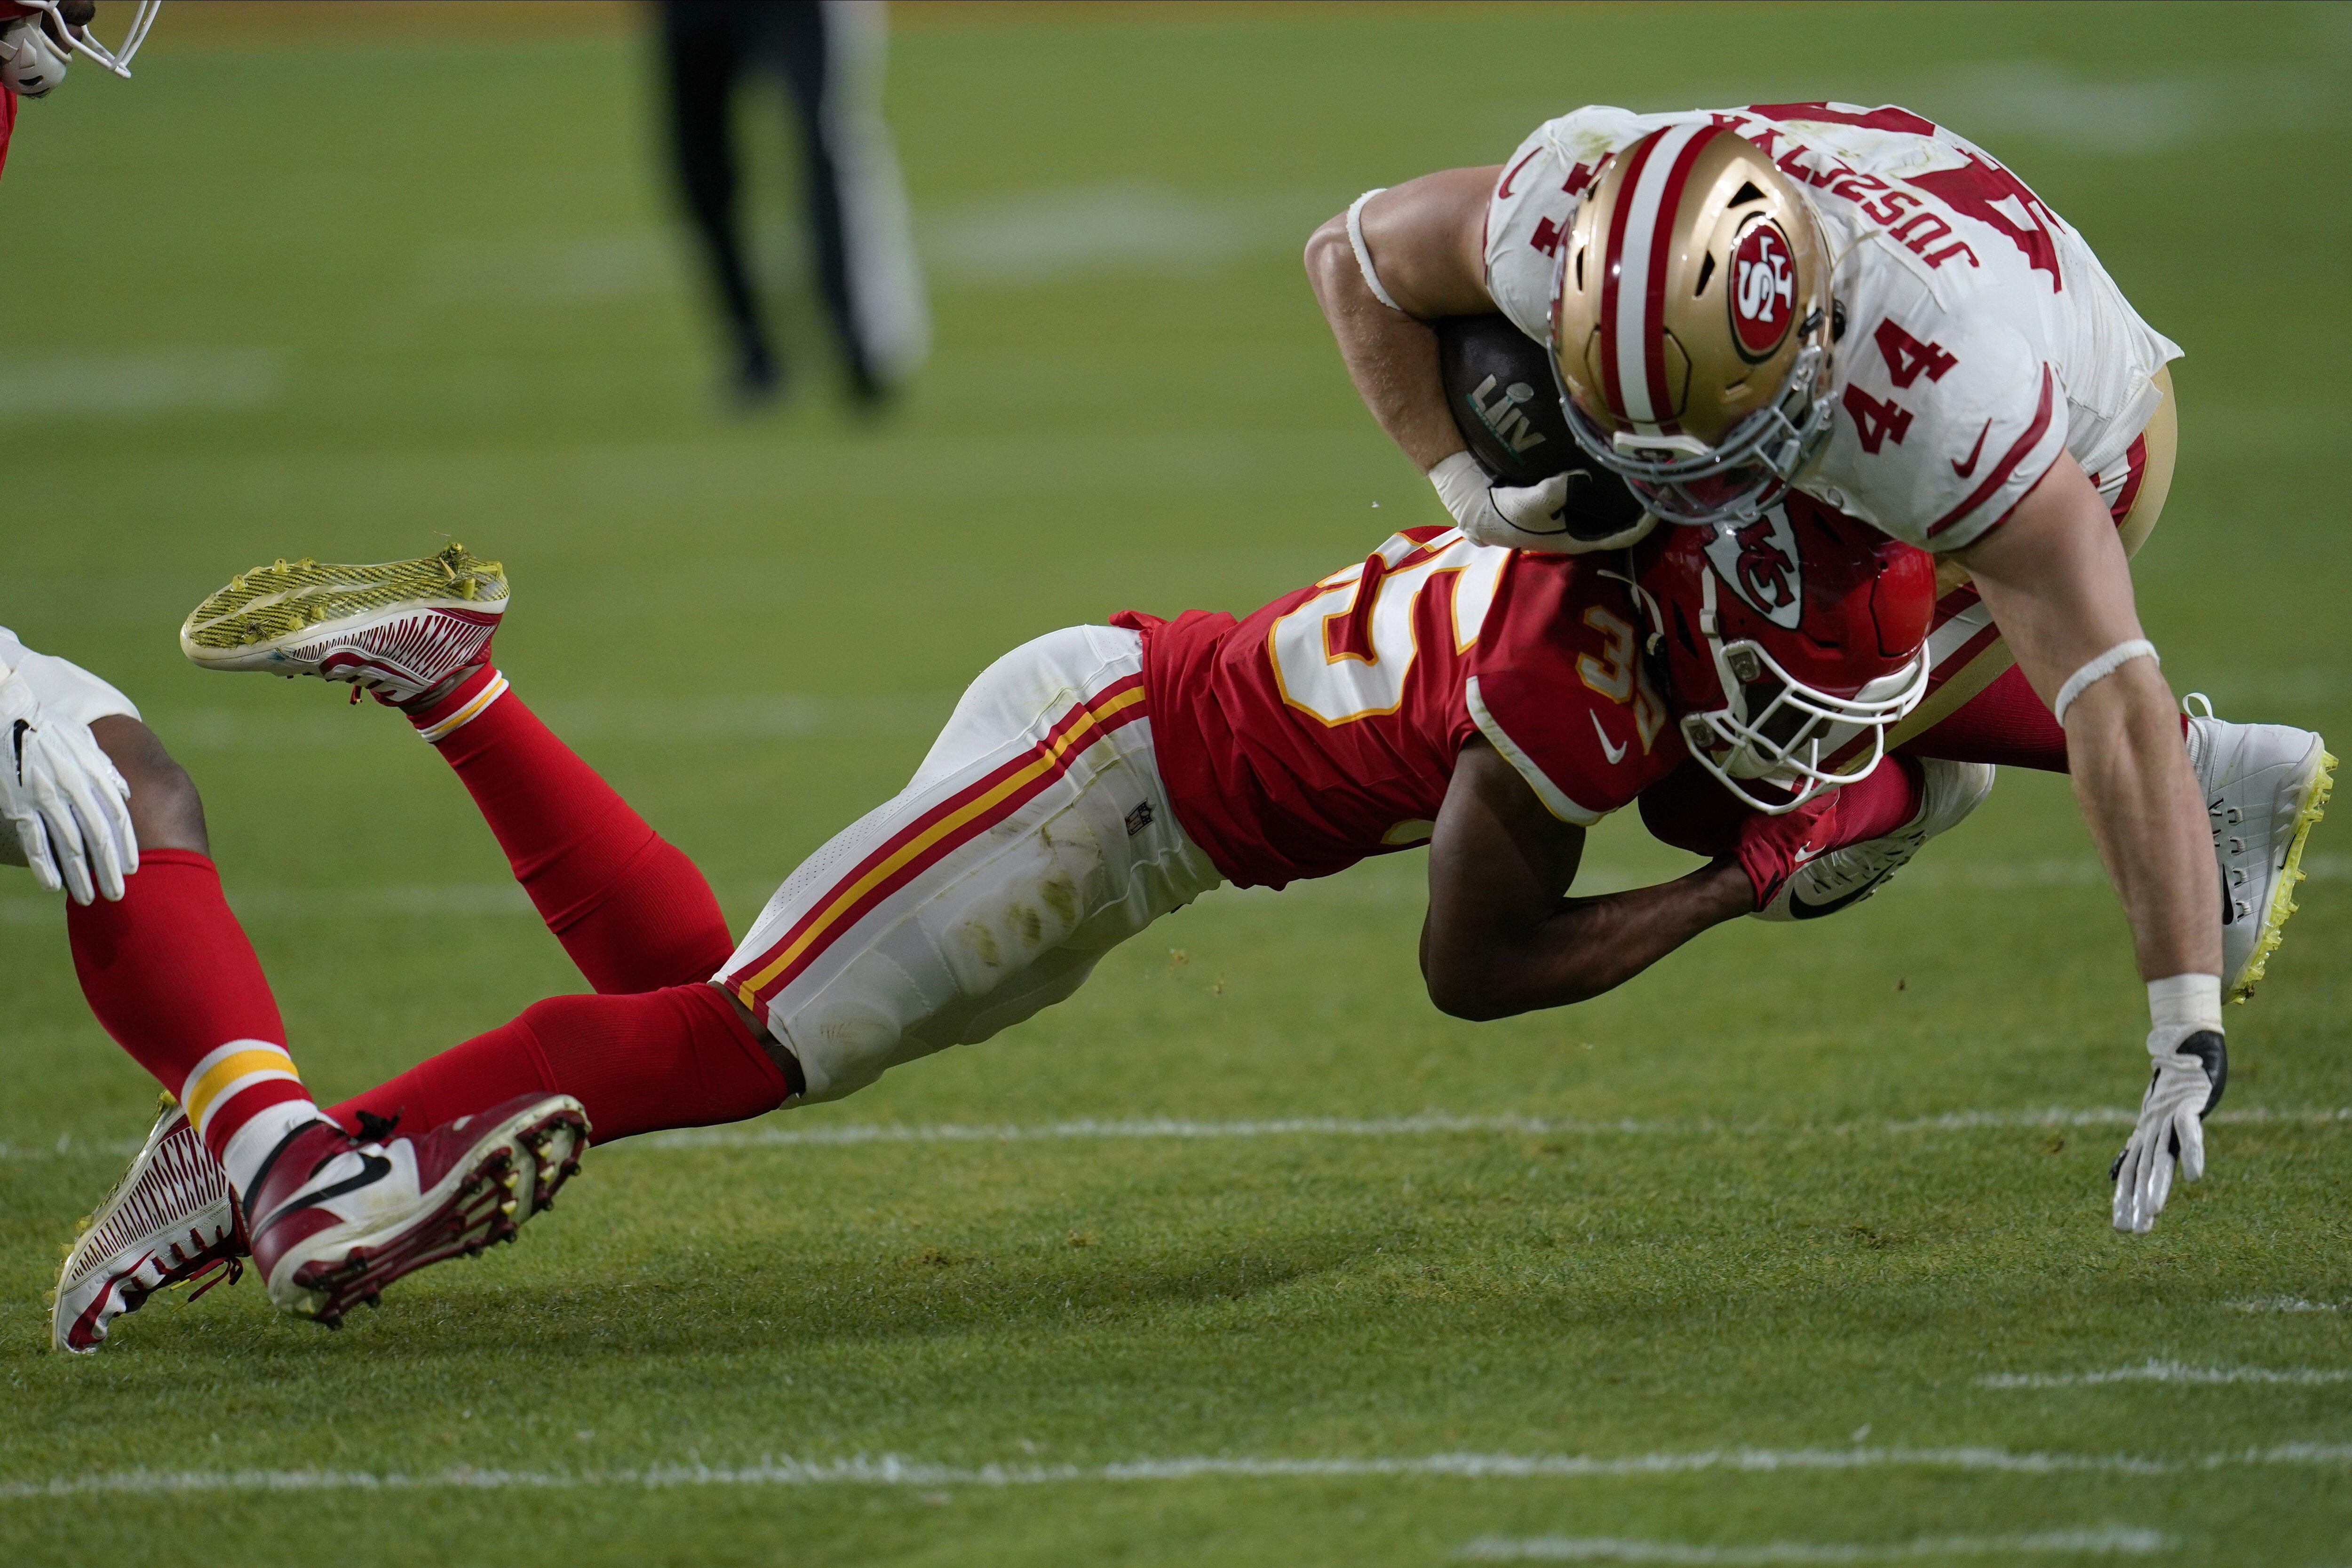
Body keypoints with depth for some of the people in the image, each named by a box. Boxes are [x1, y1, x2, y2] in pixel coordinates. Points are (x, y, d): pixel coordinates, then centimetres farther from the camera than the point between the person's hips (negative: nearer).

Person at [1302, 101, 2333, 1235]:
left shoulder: (1949, 405, -49)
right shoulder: (1566, 218, -38)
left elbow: (2118, 713, -49)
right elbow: (1353, 254, -15)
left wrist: (2187, 1039, -52)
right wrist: (1464, 490, -27)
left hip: (2077, 449, -6)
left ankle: (2220, 786, 4)